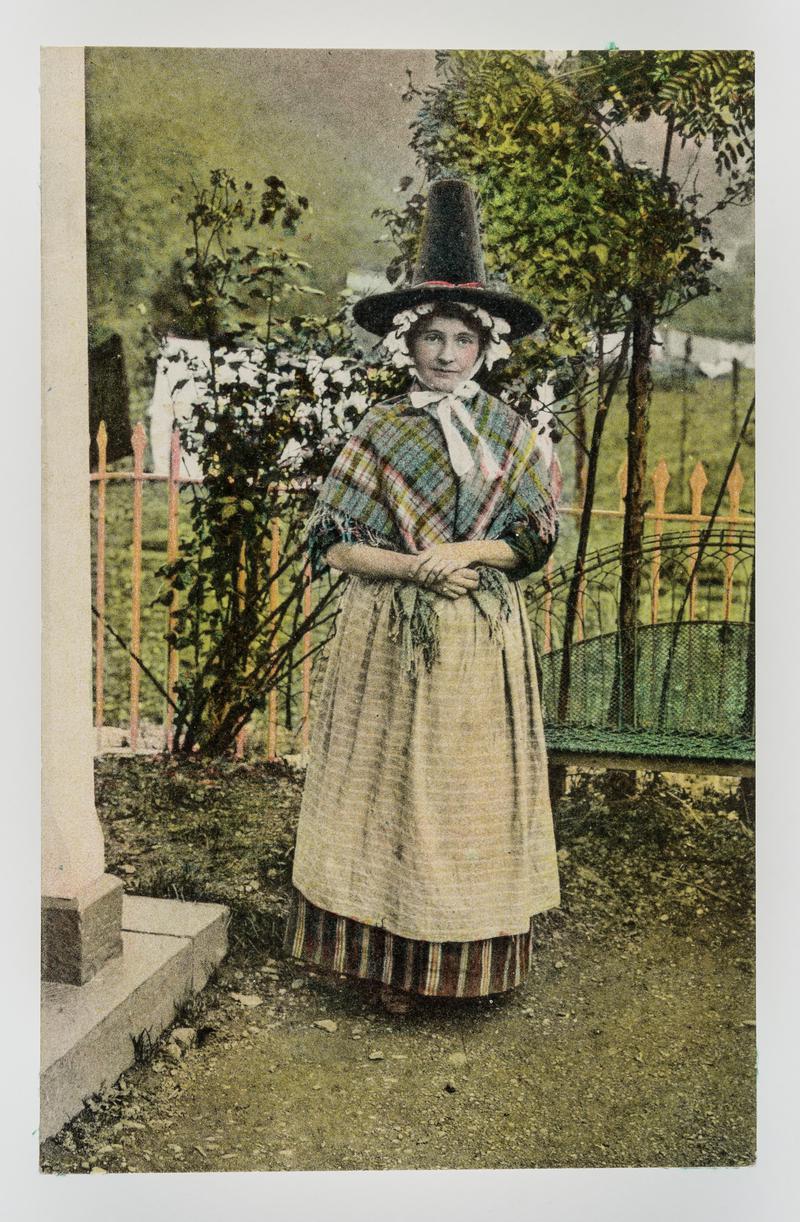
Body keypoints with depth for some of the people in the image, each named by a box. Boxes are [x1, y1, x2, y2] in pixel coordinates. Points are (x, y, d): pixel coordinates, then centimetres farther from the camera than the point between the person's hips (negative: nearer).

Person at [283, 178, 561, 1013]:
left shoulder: (511, 435, 6)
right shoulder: (377, 435, 1)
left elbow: (537, 538, 5)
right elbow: (331, 543, -2)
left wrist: (467, 552, -12)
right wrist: (414, 567, -14)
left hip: (482, 643, 1)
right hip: (388, 640, -1)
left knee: (473, 788, 6)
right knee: (390, 784, 3)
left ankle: (469, 959, 21)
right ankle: (391, 963, 17)